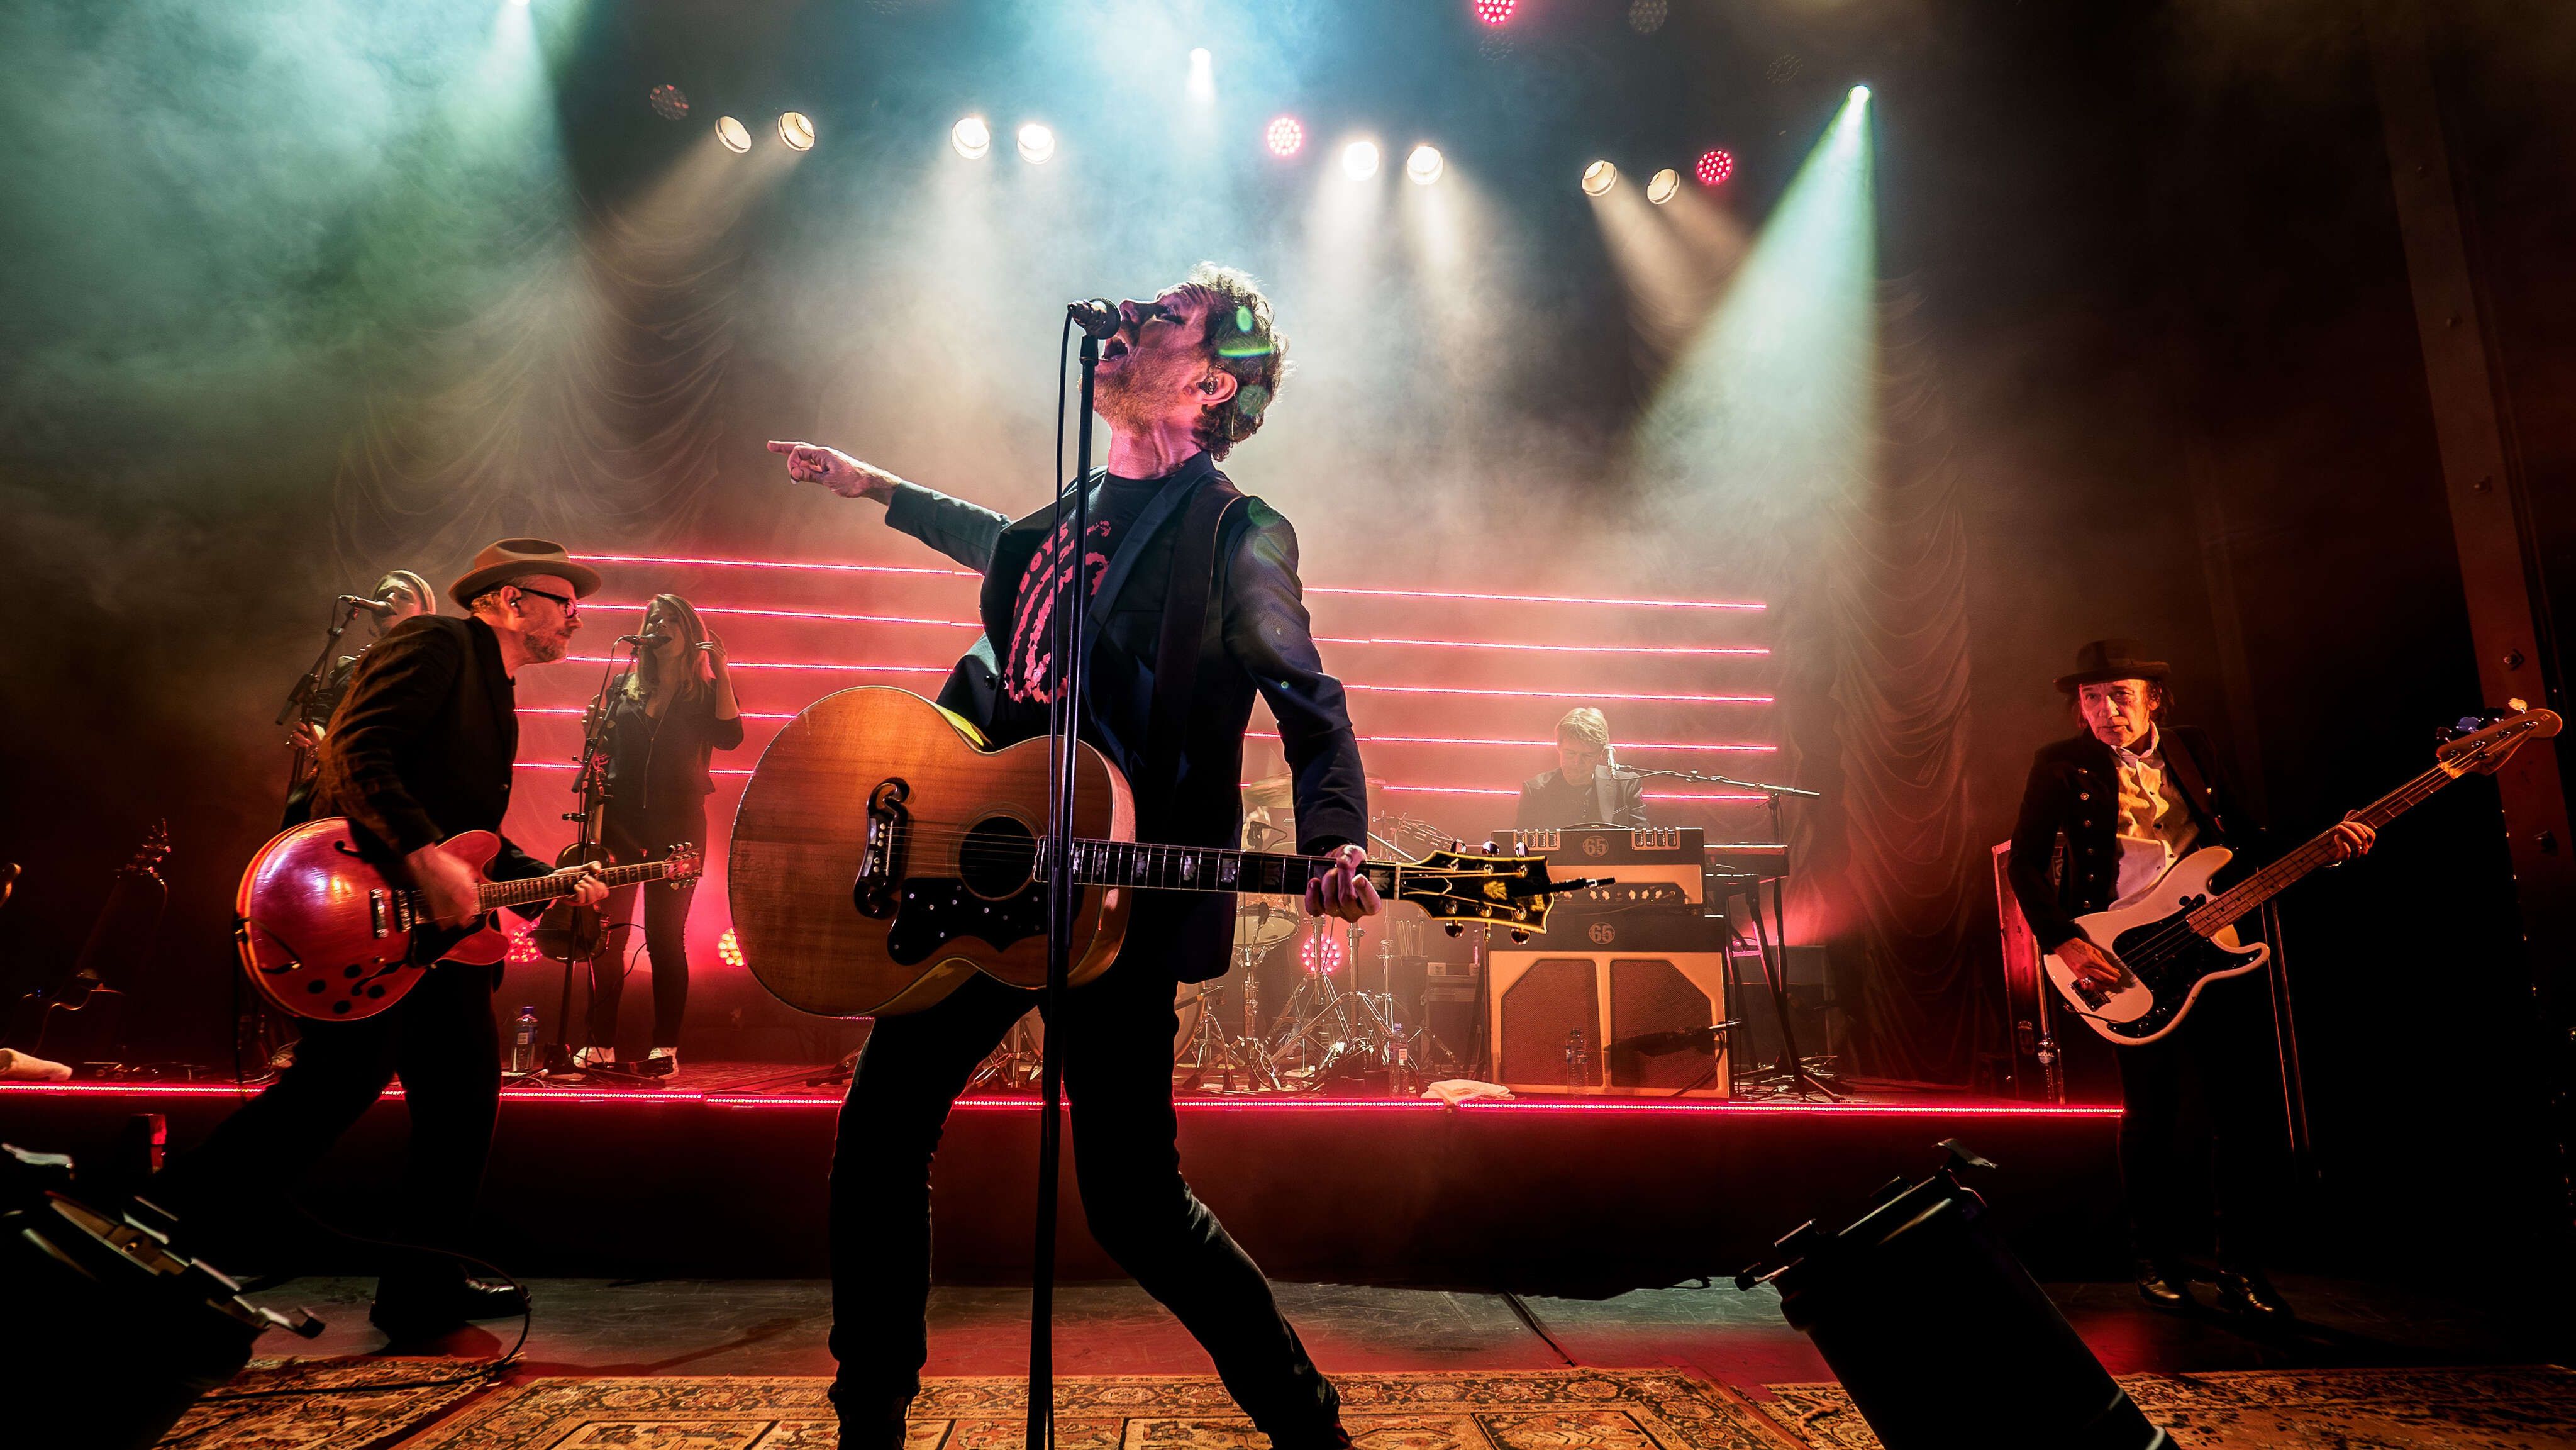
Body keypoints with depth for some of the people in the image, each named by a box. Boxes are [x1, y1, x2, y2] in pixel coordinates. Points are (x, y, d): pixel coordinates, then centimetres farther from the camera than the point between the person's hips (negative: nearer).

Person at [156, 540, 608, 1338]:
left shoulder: (494, 694, 24)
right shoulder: (436, 645, -5)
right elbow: (355, 749, -20)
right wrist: (425, 858, -28)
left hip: (439, 925, 10)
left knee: (465, 1094, 8)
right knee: (338, 1085, -13)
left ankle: (424, 1286, 16)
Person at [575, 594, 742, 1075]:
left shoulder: (707, 692, 6)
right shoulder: (623, 688, 14)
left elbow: (730, 737, -12)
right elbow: (605, 748, 17)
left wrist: (721, 671, -14)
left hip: (677, 821, -3)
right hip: (621, 816, 3)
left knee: (665, 936, -3)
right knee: (606, 933, 0)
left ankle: (666, 1047, 3)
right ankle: (600, 1045, 7)